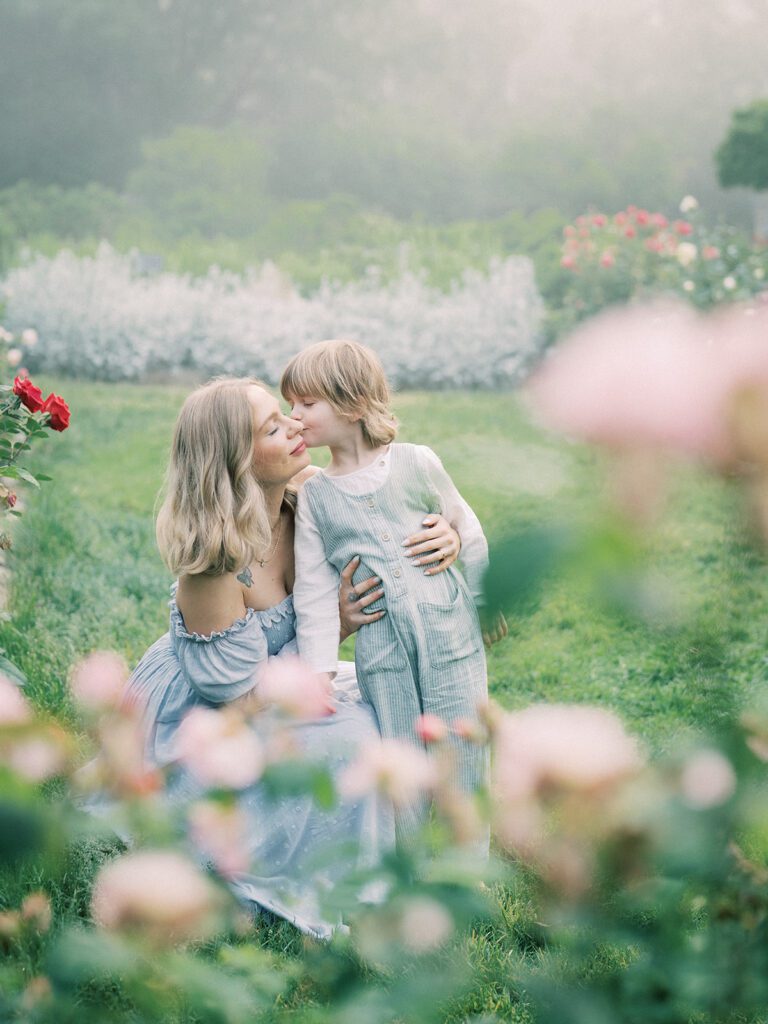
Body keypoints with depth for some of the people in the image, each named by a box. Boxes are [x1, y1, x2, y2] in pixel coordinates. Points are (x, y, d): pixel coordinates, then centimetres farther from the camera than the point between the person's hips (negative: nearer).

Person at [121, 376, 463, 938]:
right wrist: (337, 627, -23)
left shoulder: (309, 497, -15)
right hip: (194, 727, -7)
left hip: (264, 686, 7)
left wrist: (448, 534, -24)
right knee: (347, 737, -22)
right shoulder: (213, 560, -34)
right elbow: (237, 688, -24)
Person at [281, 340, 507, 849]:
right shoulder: (314, 497, 2)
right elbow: (314, 592, 0)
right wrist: (319, 672, -6)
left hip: (451, 632, -1)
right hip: (381, 653, 1)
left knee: (463, 756, 4)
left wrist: (487, 604, 16)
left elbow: (469, 534, 10)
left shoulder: (417, 463, -2)